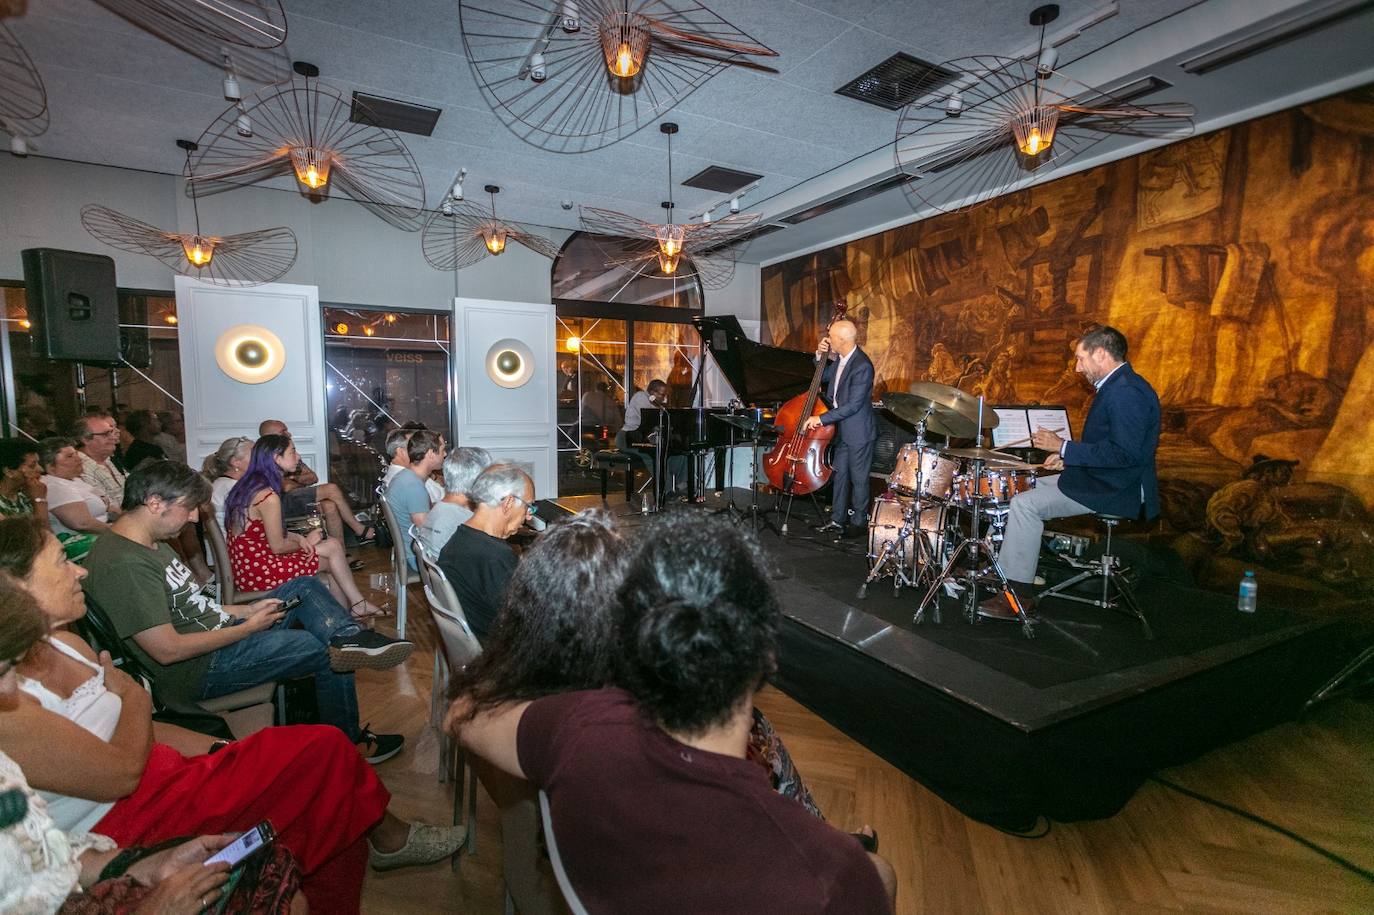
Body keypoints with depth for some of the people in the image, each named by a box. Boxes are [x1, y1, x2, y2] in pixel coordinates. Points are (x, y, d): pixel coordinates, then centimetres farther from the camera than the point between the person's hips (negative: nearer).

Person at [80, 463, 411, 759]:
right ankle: (350, 746, 6)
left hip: (219, 634, 10)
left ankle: (350, 638, -24)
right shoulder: (124, 564, -25)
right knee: (330, 654, -12)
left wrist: (246, 610, 3)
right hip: (200, 670, -10)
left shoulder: (151, 544, 9)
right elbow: (168, 650, -27)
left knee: (304, 587, 4)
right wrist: (248, 627, -17)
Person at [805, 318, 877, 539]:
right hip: (841, 429, 8)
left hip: (859, 432, -8)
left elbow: (853, 405, -27)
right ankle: (837, 520, 28)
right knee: (839, 475, 16)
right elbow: (824, 377, 17)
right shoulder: (841, 358, 0)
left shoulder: (862, 366, -25)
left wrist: (821, 419, -26)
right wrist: (820, 356, -2)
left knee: (858, 479, 7)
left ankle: (859, 522, 23)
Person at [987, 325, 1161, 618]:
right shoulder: (1116, 386, 13)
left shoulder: (1126, 392, -21)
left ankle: (1019, 596, -11)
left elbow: (1125, 453, -28)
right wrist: (1068, 457, 8)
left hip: (1115, 490, -11)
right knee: (1027, 486, 15)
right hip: (1102, 478, 11)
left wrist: (1064, 447, -23)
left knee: (1025, 504, -17)